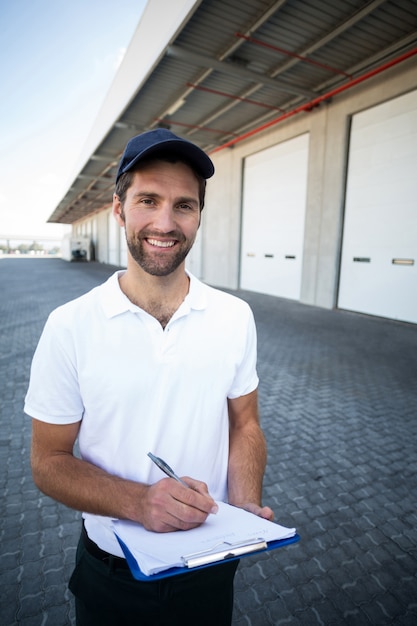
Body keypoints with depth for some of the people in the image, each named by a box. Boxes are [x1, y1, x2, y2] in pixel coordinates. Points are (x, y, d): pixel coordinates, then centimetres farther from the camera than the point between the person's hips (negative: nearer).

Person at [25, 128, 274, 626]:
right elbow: (49, 461, -11)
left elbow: (244, 424, -1)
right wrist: (137, 502, -26)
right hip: (109, 572, -1)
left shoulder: (235, 317, -12)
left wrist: (245, 508, -16)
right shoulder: (69, 326, -18)